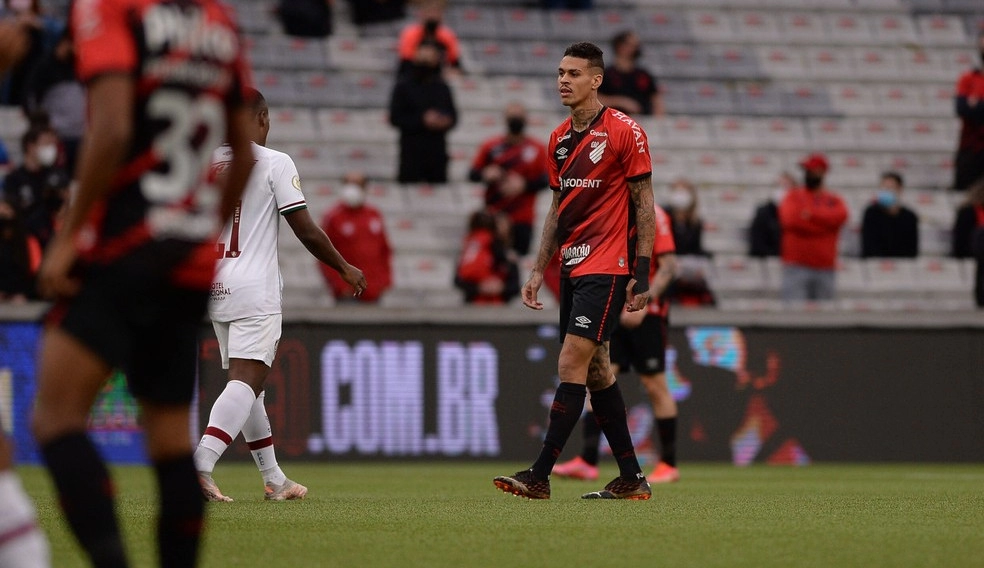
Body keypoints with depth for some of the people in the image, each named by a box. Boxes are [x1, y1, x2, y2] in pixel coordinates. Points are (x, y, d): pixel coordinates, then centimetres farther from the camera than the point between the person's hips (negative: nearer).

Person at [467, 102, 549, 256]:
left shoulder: (537, 149, 2)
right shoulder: (491, 147, 4)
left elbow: (544, 180, -2)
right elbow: (473, 174, 6)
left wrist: (523, 185, -20)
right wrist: (485, 175, -17)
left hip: (522, 220, 0)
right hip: (493, 217, 1)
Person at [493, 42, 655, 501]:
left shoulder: (624, 132, -8)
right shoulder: (558, 140, 13)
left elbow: (644, 205, -8)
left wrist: (641, 272, -13)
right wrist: (539, 270, 14)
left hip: (607, 267, -8)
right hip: (573, 267, 8)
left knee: (572, 364, -14)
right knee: (595, 371, 8)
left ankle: (539, 476, -16)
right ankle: (632, 479, 14)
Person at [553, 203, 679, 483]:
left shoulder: (653, 215, -8)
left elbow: (668, 266, -14)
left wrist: (642, 304, -23)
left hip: (646, 314, -6)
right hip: (611, 313, 6)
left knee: (655, 386, 1)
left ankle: (668, 465, 12)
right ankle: (587, 462, -9)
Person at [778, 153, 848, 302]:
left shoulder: (834, 200, 13)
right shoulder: (793, 196, 7)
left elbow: (840, 216, -8)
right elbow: (791, 220, -11)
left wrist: (812, 214, -11)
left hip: (825, 267, 3)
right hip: (797, 266, -3)